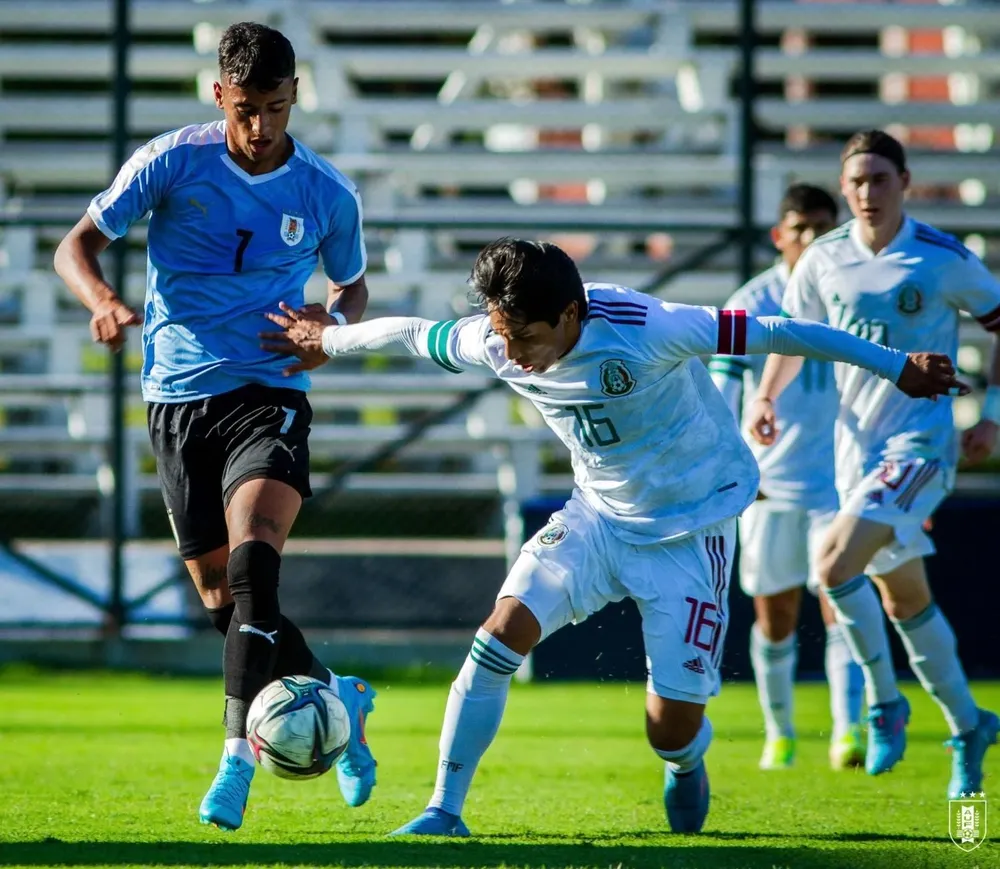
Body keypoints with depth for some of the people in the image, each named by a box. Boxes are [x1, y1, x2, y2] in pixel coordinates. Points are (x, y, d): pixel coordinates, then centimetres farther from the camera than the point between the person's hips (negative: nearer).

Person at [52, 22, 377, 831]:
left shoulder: (327, 194, 0)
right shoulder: (171, 163, -4)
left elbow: (354, 287, 17)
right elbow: (77, 245, 1)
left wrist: (334, 320, -7)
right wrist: (103, 299, -21)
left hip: (269, 394, -2)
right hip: (179, 398, 2)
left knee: (252, 561, -26)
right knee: (221, 598, 6)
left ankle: (239, 759, -27)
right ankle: (338, 697, 31)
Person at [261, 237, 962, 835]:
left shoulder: (642, 331, -32)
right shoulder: (493, 344, -15)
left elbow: (767, 333, -26)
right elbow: (413, 333, 6)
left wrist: (896, 366, -22)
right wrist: (328, 342, 23)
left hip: (693, 528, -4)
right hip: (599, 517, 5)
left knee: (672, 729, -6)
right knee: (504, 630, -18)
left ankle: (688, 769, 34)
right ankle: (445, 813, -8)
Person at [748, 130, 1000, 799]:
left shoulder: (944, 260, -9)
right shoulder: (825, 260, 3)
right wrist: (765, 399, 0)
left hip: (921, 441, -5)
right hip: (856, 443, 6)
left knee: (835, 565, -24)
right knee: (904, 598, 13)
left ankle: (885, 702, -6)